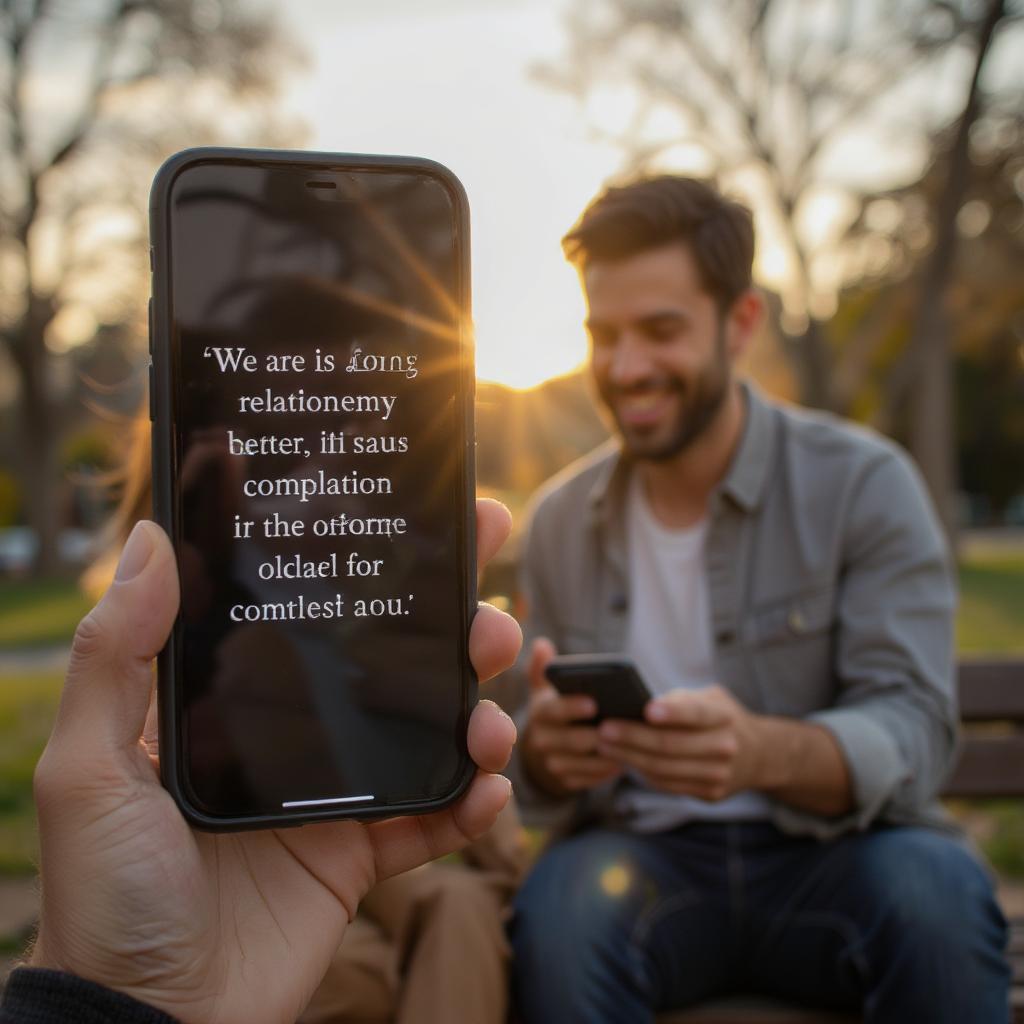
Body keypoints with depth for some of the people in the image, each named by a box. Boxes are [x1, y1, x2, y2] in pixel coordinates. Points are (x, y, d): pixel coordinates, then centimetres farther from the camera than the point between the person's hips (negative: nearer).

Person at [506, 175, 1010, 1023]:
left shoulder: (864, 484, -5)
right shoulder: (562, 519, 5)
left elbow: (913, 732, -14)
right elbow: (542, 783, 8)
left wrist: (763, 753, -35)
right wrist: (542, 755, -18)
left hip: (834, 858, -1)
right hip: (645, 855, 1)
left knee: (936, 888, -33)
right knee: (562, 900, -32)